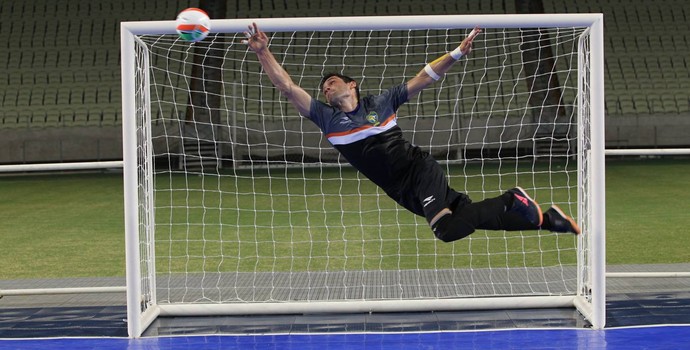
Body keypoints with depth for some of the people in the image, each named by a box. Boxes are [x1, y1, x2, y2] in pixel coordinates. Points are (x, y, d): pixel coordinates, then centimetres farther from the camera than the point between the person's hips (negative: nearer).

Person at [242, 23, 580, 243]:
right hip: (402, 192, 3)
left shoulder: (380, 102, 3)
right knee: (468, 217, 1)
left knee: (448, 229, -26)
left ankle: (512, 201, -7)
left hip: (419, 170, -3)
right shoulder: (326, 118, 6)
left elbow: (423, 78, 5)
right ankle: (544, 218, 14)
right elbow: (287, 87, -2)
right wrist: (262, 52, -11)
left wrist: (457, 53, -5)